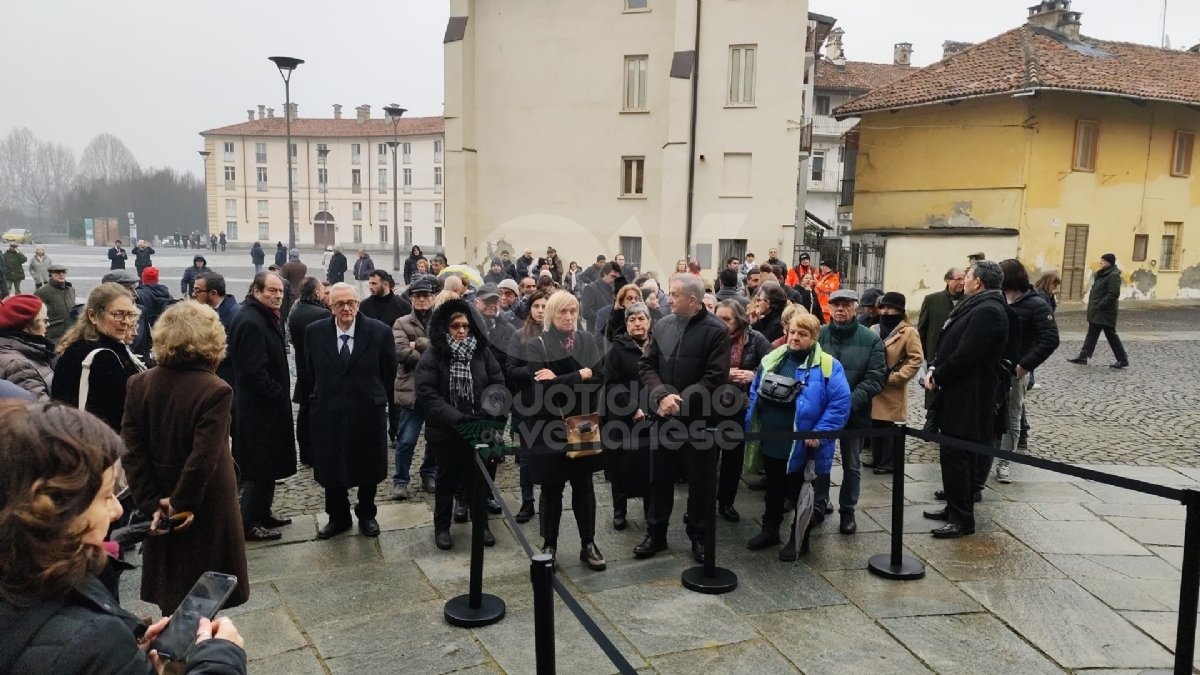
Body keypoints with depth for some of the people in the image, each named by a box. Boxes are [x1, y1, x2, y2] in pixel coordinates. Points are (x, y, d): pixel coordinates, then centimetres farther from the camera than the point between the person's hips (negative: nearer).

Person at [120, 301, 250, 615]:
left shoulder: (139, 384, -3)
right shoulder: (215, 391, -20)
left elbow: (131, 452, -5)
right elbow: (204, 459, -24)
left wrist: (151, 503, -3)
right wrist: (180, 503, -12)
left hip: (162, 508, 5)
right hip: (205, 511, -5)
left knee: (170, 597, 19)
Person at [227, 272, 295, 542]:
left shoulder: (265, 317, 12)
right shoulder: (250, 322, -21)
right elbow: (254, 372, -26)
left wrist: (281, 395, 13)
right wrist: (279, 396, -17)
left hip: (267, 405, 10)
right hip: (258, 408, -10)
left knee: (267, 464, 18)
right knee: (260, 467, -1)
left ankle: (262, 514, 29)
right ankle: (249, 524, 10)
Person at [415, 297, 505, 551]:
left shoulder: (482, 352, 1)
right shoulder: (432, 356, -9)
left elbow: (498, 383, 2)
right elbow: (428, 394, -17)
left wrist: (487, 413, -13)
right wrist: (457, 419, -25)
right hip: (447, 430, -2)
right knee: (447, 478, 12)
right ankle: (442, 527, 28)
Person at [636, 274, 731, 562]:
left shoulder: (716, 330, -12)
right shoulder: (663, 325, 3)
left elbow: (715, 378, -16)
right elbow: (646, 365, 2)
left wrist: (682, 402, -19)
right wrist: (662, 395, -15)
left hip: (699, 418, -4)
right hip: (664, 415, 4)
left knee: (700, 481, 10)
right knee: (660, 478, 14)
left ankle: (700, 537, 27)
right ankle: (656, 533, 29)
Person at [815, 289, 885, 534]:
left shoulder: (871, 339, -4)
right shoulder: (818, 335, -2)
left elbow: (875, 378, -9)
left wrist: (850, 402, -21)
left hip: (855, 413, -1)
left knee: (852, 465, 12)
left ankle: (847, 510, 27)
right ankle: (820, 503, 32)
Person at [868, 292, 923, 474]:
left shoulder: (908, 331, -7)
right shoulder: (875, 329, 11)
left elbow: (917, 359, -14)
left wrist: (894, 378, -15)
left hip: (892, 389, -6)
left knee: (889, 426, 1)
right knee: (875, 424, 11)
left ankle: (888, 462, 11)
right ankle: (877, 459, 24)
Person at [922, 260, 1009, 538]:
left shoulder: (988, 311, -20)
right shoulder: (975, 305, 14)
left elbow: (964, 355, -24)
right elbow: (948, 343, 14)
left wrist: (937, 376, -11)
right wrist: (933, 368, -1)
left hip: (968, 398, -10)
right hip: (958, 394, 10)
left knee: (957, 456, -5)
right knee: (953, 454, 18)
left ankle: (962, 519, 5)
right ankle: (955, 508, 30)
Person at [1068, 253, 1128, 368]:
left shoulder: (1113, 275, -16)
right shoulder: (1102, 274, 14)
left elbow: (1113, 294, -24)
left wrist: (1100, 305, -21)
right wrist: (1093, 306, 12)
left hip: (1105, 312, -10)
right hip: (1097, 312, 10)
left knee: (1111, 335, -2)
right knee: (1092, 334, 11)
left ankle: (1123, 360, 8)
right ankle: (1083, 356, 14)